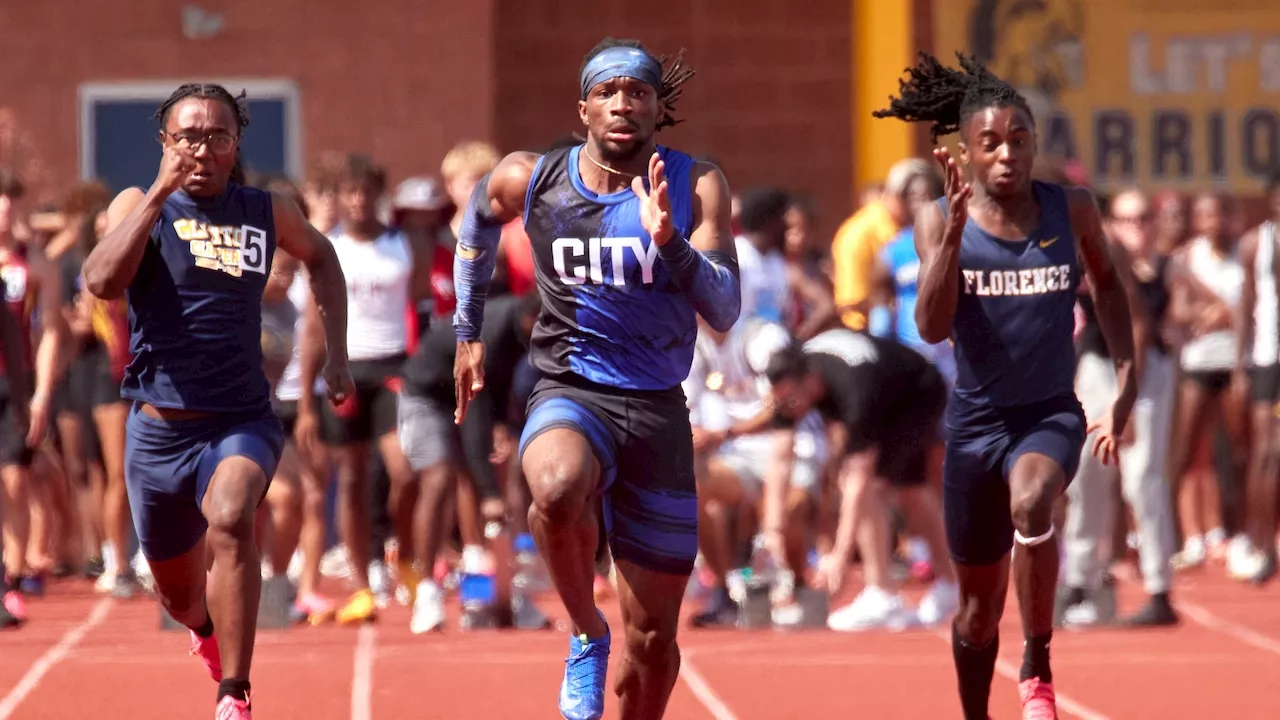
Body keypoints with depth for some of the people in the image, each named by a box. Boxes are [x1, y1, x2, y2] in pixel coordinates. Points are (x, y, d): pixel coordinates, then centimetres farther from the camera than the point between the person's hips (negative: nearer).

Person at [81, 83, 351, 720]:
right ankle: (208, 629, 54)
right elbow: (102, 282, -23)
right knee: (179, 597, 15)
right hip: (159, 426, 0)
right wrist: (161, 194, -24)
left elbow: (319, 257, 27)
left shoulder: (267, 213, 4)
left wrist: (337, 354, 20)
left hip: (242, 422, 0)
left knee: (230, 519, -33)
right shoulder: (139, 205, -3)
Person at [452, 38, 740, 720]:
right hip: (570, 393, -1)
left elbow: (724, 311, -13)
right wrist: (468, 332, 26)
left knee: (653, 634, 6)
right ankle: (586, 633, -13)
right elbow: (478, 221, 23)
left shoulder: (696, 187, -4)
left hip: (657, 409, 1)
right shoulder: (529, 181, -1)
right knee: (558, 490, -39)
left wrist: (670, 242, -29)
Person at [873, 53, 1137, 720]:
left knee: (1031, 502, -36)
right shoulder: (940, 220, -7)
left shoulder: (1072, 210, -4)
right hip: (976, 420, 1)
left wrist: (1125, 383, 8)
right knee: (979, 603, 11)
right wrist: (955, 227, -28)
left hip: (1052, 414, -1)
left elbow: (1107, 285, 16)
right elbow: (931, 327, -19)